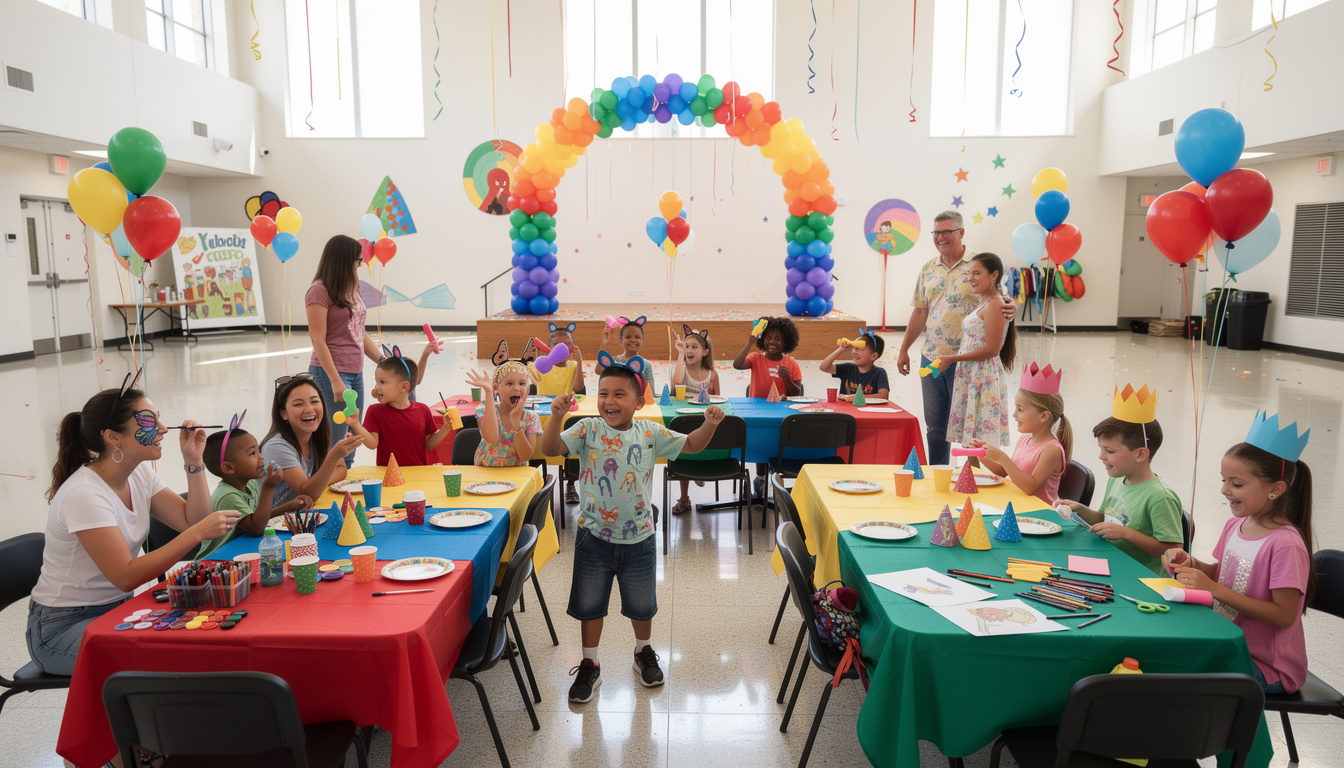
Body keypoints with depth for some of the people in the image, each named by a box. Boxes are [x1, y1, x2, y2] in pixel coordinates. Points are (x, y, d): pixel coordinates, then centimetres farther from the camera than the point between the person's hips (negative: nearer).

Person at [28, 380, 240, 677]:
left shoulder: (140, 474, 1)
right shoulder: (83, 495, -24)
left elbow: (191, 522, -3)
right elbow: (125, 576, -29)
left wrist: (194, 461, -10)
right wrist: (198, 533, -35)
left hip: (117, 607, 8)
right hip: (63, 627, -8)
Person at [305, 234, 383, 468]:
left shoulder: (351, 289, 14)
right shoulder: (319, 291, -10)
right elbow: (318, 340, -14)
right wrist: (335, 380, -18)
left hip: (356, 372, 8)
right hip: (330, 372, -8)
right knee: (334, 445, -6)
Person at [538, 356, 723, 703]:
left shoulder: (651, 433, -5)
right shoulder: (588, 430, -10)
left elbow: (691, 445, 4)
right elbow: (551, 449, -21)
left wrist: (710, 424, -14)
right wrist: (556, 418, -38)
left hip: (638, 538, 1)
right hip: (594, 535, -1)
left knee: (641, 604, 18)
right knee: (589, 605, 12)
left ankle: (644, 651, 45)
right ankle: (590, 665, 32)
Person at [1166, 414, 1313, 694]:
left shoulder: (1285, 545, -22)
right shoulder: (1234, 526, 2)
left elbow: (1284, 615, -22)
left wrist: (1216, 590, -26)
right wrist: (1191, 565, -4)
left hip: (1268, 668, -7)